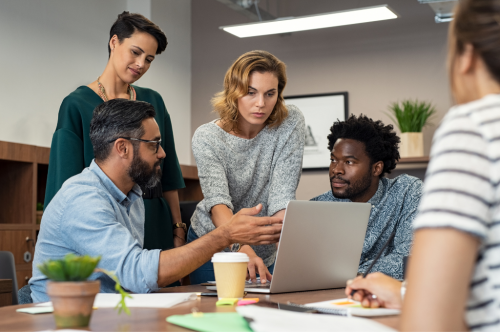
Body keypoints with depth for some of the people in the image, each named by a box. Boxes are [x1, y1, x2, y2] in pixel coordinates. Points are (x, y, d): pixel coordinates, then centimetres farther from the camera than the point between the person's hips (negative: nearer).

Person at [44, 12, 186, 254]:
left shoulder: (153, 102, 10)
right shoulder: (77, 105, -4)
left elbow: (168, 173, 11)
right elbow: (66, 181, -7)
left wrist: (177, 229, 7)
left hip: (154, 225, 4)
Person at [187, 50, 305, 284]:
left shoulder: (290, 124, -16)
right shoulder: (206, 138, -19)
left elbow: (282, 197, -22)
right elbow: (217, 202, -34)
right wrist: (242, 247, -52)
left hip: (264, 253, 2)